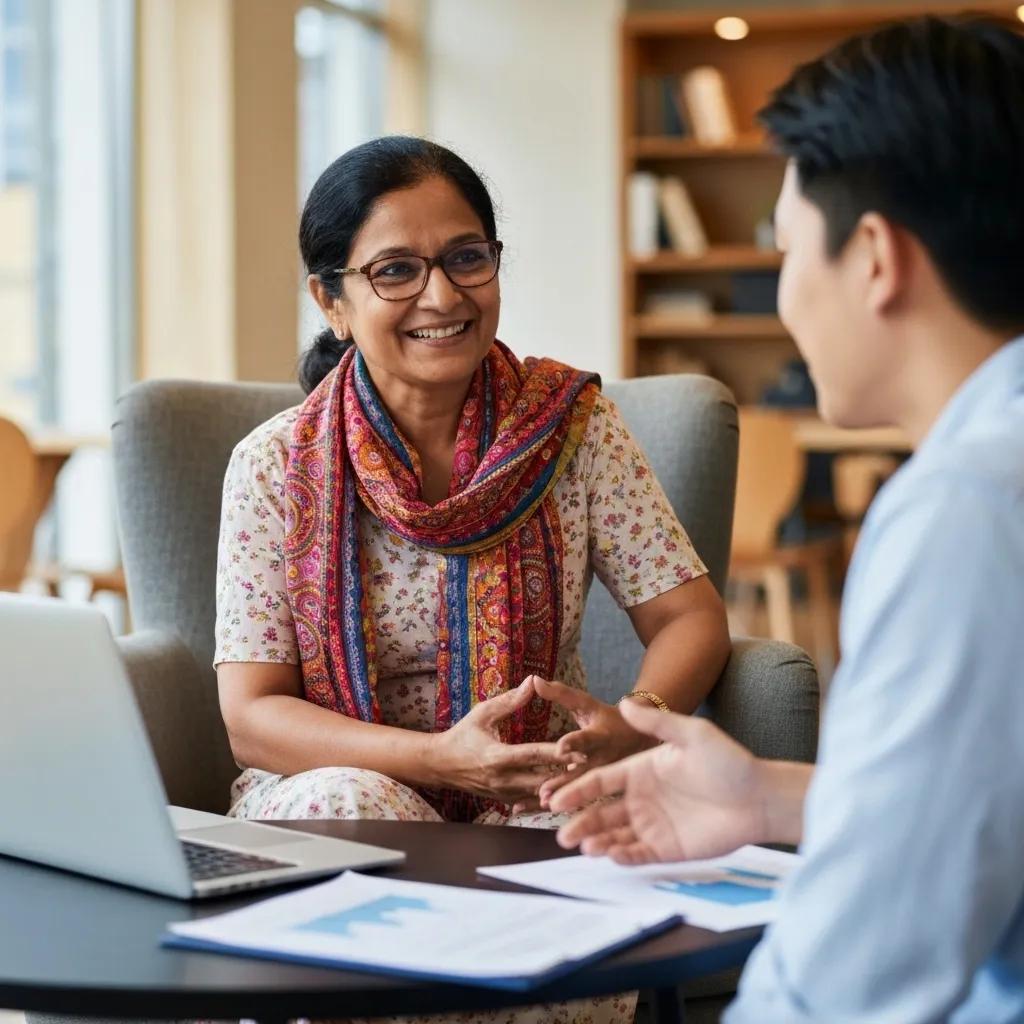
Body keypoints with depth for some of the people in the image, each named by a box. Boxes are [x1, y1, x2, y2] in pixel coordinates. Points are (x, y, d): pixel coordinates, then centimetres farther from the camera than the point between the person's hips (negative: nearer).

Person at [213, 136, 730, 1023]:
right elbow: (252, 715, -8)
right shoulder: (277, 467, -4)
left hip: (538, 796, 1)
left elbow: (690, 618, -2)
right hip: (347, 782, 0)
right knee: (350, 808, -34)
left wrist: (628, 728, -25)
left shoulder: (571, 421, -2)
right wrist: (436, 758, -25)